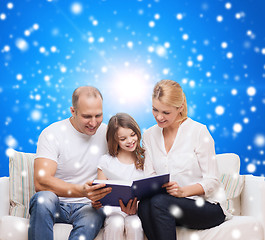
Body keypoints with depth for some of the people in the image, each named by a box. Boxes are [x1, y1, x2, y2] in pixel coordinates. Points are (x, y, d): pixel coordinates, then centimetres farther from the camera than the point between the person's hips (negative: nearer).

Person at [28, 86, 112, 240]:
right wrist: (82, 191, -34)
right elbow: (41, 182, -19)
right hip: (55, 204, -1)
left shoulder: (108, 134, 5)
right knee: (43, 198, -35)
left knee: (93, 218, -34)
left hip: (88, 206, 1)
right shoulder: (52, 134, -7)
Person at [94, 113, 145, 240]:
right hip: (113, 210, 0)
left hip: (137, 210, 0)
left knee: (134, 225, -32)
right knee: (116, 224, -32)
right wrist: (96, 202, -19)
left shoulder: (143, 160, 7)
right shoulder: (106, 161, 6)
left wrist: (135, 208, -18)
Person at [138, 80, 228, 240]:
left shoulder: (198, 131, -7)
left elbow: (212, 181, -8)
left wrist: (183, 191, -26)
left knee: (159, 202, -32)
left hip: (207, 206, -4)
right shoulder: (149, 136, 9)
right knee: (144, 206, -30)